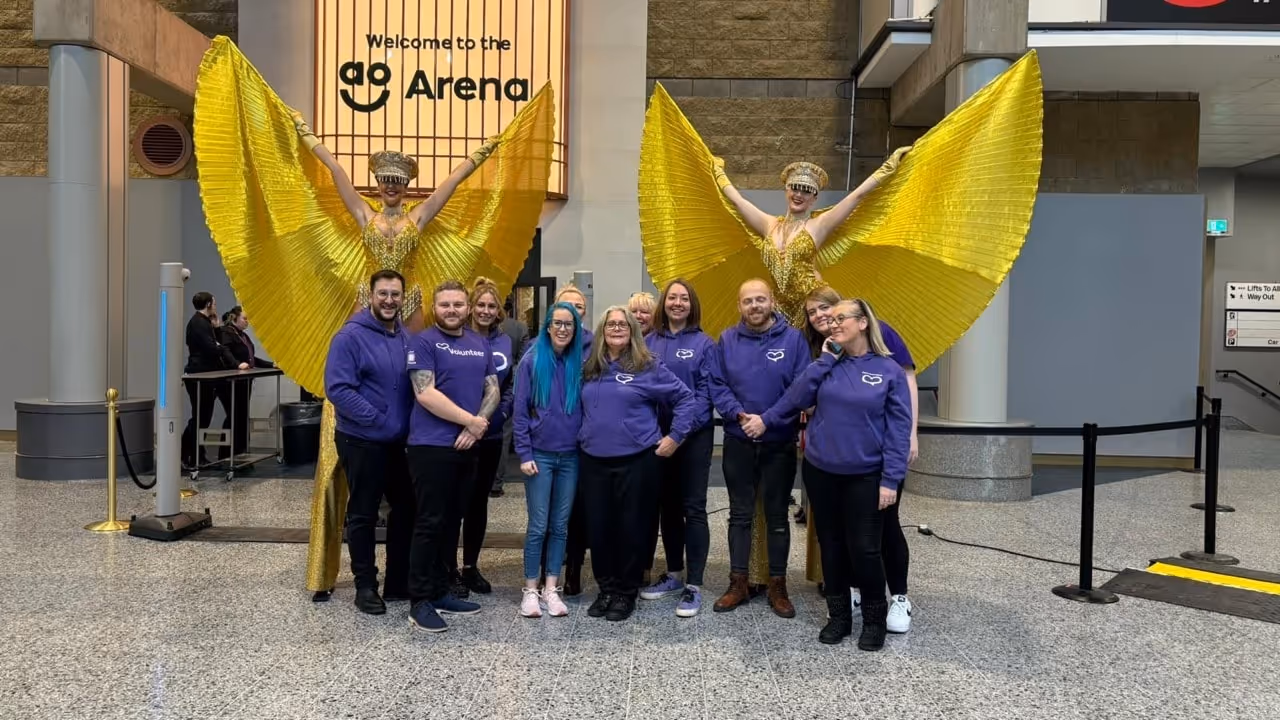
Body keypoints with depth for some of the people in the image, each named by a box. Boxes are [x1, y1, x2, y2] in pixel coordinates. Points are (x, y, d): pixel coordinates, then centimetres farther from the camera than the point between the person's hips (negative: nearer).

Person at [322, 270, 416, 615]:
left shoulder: (407, 337, 6)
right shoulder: (351, 336, -14)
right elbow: (337, 389, -20)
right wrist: (377, 419, -22)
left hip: (400, 441, 7)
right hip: (362, 442, -6)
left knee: (406, 509, 13)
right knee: (363, 515, 6)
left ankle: (399, 581, 26)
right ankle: (366, 586, 18)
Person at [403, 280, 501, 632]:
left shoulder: (480, 344, 12)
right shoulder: (424, 342, -6)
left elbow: (493, 390, 8)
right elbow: (425, 394, -16)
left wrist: (477, 425, -9)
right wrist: (470, 420, -15)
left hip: (467, 446, 6)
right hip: (431, 446, -6)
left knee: (452, 521, 13)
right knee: (430, 523, -4)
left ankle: (440, 591, 23)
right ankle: (419, 602, 3)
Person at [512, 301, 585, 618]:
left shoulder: (579, 362, 4)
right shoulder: (532, 360, -4)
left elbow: (585, 408, 9)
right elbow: (520, 410, -4)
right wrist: (524, 454, -8)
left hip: (571, 456, 3)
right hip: (540, 455, -3)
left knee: (560, 525, 7)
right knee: (538, 526, -1)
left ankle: (551, 588, 16)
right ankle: (531, 590, 10)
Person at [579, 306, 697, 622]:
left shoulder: (648, 367, -4)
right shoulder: (589, 369, 9)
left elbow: (686, 399, -2)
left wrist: (675, 436, -5)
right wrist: (582, 437, 15)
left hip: (635, 460, -4)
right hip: (592, 461, 4)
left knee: (631, 527, 3)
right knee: (598, 526, 7)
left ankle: (627, 593, 17)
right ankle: (606, 589, 23)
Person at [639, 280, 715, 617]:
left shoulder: (704, 343, -2)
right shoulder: (649, 342, 8)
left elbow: (706, 391, -8)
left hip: (694, 435, -4)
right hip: (657, 434, 4)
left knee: (693, 508, -2)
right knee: (667, 505, 13)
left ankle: (693, 586, 3)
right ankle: (673, 575, 27)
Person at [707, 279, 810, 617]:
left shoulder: (793, 339, -5)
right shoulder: (727, 340, 3)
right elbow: (717, 386, -1)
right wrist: (740, 414, -17)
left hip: (779, 444, -2)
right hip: (738, 442, 2)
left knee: (776, 515, 8)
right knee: (740, 514, 10)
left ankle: (778, 586, 18)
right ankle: (739, 582, 20)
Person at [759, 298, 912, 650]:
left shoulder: (889, 370, -4)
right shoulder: (828, 365, 7)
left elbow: (898, 429, -7)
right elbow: (797, 398, -7)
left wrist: (891, 479, -12)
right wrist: (826, 359, -9)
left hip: (865, 476, -3)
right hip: (821, 471, 4)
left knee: (864, 548, -1)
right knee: (831, 545, 11)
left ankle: (874, 619, 19)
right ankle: (838, 615, 26)